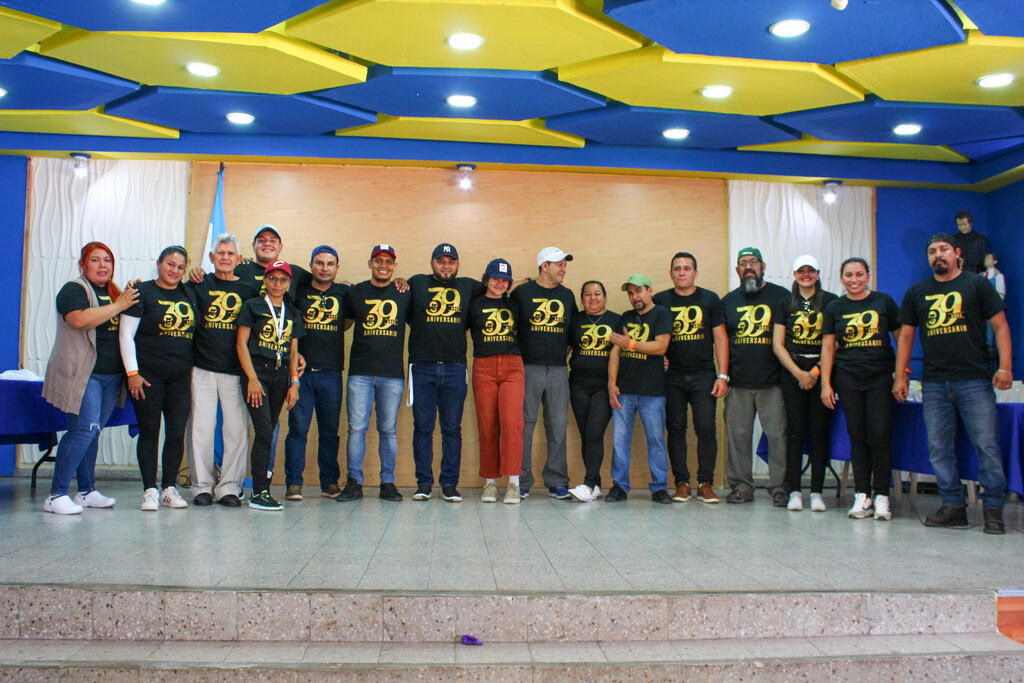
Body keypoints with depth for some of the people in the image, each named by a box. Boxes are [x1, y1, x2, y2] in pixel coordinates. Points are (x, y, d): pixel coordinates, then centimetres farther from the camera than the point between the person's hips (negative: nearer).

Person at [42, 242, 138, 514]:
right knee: (84, 430, -14)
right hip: (81, 374, -7)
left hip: (111, 376, 7)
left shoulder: (114, 292, 18)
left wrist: (131, 299, 10)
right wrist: (118, 306, -17)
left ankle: (87, 491, 17)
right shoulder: (74, 289, -5)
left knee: (92, 432, 11)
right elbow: (80, 319, -23)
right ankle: (56, 495, -6)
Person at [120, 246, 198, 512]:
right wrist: (132, 372, -9)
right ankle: (150, 490, 4)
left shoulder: (189, 295, 12)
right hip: (147, 374, -4)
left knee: (177, 432, 2)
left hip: (180, 376, 4)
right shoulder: (143, 292, -1)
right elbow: (126, 334, -4)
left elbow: (195, 332, 23)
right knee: (149, 432, -1)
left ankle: (169, 488, 11)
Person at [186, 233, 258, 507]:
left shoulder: (250, 289, 11)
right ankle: (202, 485, 14)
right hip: (202, 368, 0)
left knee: (237, 428, -1)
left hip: (236, 371, 1)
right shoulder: (198, 285, 9)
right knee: (201, 427, 1)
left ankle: (229, 486, 10)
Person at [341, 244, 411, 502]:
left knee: (388, 429, 4)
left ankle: (388, 483, 13)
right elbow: (343, 324, 20)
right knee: (357, 427, -3)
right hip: (360, 372, 0)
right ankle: (354, 482, 5)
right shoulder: (354, 293, 10)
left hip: (393, 374, 0)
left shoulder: (405, 294, 9)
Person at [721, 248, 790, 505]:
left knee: (778, 434, -2)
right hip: (738, 382, 3)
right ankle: (741, 486, 15)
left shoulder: (781, 296, 6)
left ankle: (780, 487, 7)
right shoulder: (728, 301, 14)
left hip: (773, 381, -3)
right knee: (737, 434, 5)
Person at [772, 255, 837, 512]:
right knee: (795, 430, -1)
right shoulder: (785, 303, 10)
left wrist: (818, 370, -8)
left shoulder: (831, 301, 6)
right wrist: (799, 373, -5)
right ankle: (794, 490, 4)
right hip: (792, 372, 1)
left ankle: (817, 491, 6)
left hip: (822, 371, -1)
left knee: (819, 431, -1)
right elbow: (778, 344, 5)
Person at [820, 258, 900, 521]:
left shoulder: (884, 301, 5)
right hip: (848, 379, 1)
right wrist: (826, 384, 2)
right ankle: (862, 495, 9)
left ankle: (881, 495, 4)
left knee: (880, 436, -6)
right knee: (857, 437, 3)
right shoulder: (835, 308, 9)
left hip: (881, 378, -1)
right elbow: (828, 348, 8)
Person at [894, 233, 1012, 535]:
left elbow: (1000, 326, 3)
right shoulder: (917, 292, 14)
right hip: (934, 384, 3)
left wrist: (1005, 367, -9)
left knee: (987, 445, -5)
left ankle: (993, 509, 4)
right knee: (939, 448, 4)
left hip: (975, 380, -3)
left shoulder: (977, 284, 6)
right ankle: (952, 505, 13)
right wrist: (900, 376, 8)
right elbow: (906, 336, 15)